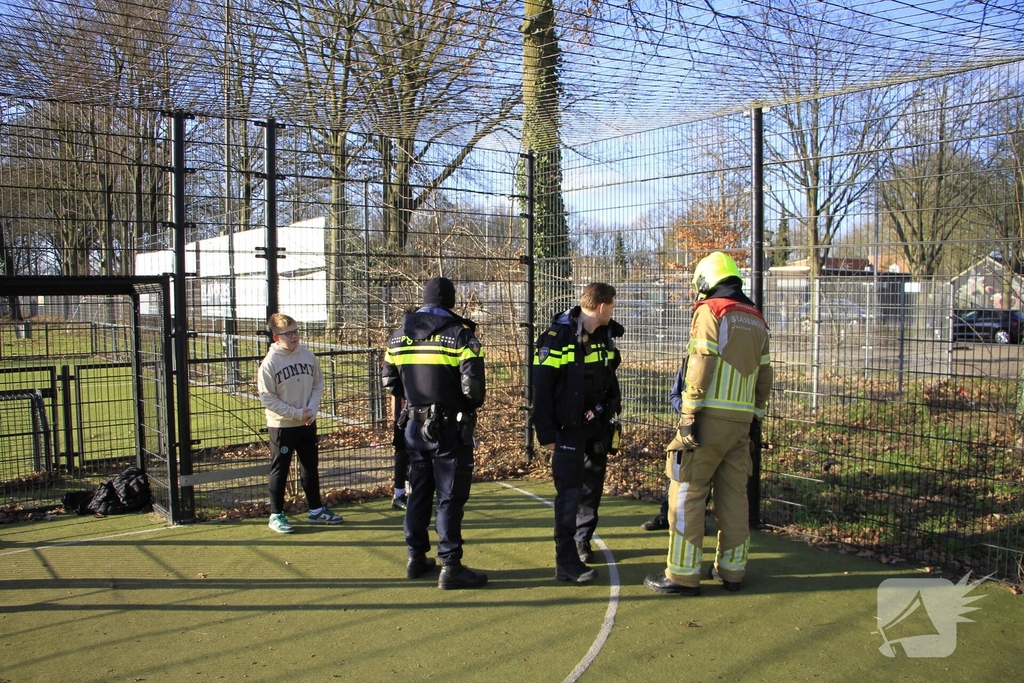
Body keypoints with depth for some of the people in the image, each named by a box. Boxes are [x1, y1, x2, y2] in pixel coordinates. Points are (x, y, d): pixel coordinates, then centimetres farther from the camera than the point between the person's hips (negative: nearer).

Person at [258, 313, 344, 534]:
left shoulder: (308, 356, -2)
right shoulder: (270, 362, -14)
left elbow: (318, 384, 7)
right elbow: (267, 398, -14)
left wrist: (311, 409, -9)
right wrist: (296, 413, -17)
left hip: (308, 423, 5)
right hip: (281, 426, -5)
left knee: (311, 466, 14)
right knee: (280, 470, 5)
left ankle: (316, 510, 27)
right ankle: (276, 515, 17)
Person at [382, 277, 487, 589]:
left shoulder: (399, 334, 4)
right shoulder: (460, 334, -12)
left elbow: (389, 379, 10)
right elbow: (473, 385, -18)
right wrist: (474, 404, 3)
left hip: (414, 425, 6)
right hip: (450, 427, -5)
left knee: (419, 491, 17)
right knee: (451, 496, 1)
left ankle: (416, 559, 26)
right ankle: (450, 566, 4)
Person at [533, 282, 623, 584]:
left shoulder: (606, 335, 7)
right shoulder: (557, 337, -15)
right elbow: (541, 388, -14)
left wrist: (612, 409, 9)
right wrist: (546, 433, -14)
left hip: (598, 424, 7)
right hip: (569, 426, -7)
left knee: (593, 485, 15)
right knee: (570, 491, -8)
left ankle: (582, 541, 33)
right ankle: (566, 563, -5)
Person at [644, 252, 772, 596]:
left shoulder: (710, 311, -5)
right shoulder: (756, 320, 15)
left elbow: (701, 366, -15)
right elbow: (764, 376, 15)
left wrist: (689, 416, -14)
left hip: (710, 416, -7)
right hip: (741, 420, 7)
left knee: (687, 493, -1)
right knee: (734, 495, 13)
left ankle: (683, 574, 1)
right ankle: (731, 570, 20)